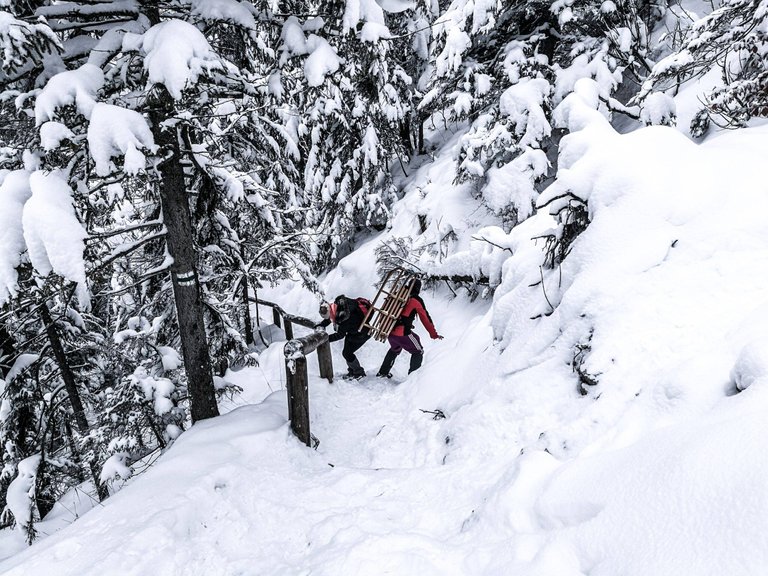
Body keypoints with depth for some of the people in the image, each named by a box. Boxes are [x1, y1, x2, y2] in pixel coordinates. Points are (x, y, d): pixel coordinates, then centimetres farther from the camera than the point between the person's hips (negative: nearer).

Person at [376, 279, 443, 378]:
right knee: (418, 352, 11)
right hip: (402, 332, -7)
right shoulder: (416, 300, -4)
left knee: (395, 349, 34)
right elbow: (426, 318, 0)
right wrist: (434, 334, 8)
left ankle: (383, 372, 37)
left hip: (389, 330, 7)